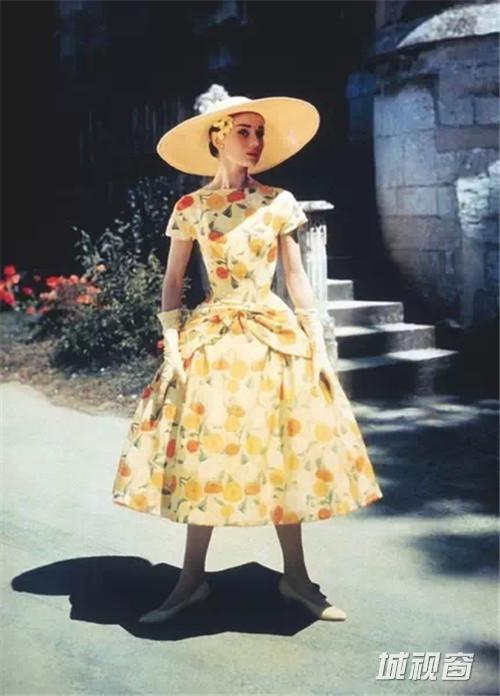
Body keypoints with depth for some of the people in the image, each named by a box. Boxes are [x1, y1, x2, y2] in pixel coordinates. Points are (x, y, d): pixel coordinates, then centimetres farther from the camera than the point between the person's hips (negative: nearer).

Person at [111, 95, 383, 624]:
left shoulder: (279, 202, 4)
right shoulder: (190, 208, 1)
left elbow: (297, 276, 5)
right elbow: (172, 281, 4)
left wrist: (317, 343, 0)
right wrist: (172, 342, -6)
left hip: (277, 337, 1)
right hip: (211, 338, -1)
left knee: (283, 456, 4)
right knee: (205, 454, 2)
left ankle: (295, 577, 18)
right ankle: (192, 579, 16)